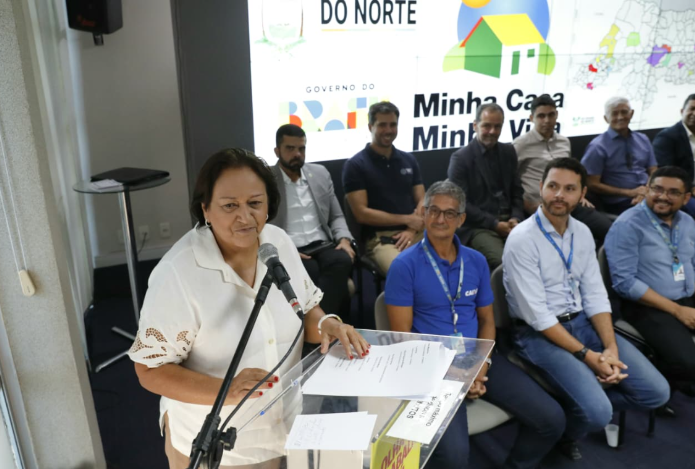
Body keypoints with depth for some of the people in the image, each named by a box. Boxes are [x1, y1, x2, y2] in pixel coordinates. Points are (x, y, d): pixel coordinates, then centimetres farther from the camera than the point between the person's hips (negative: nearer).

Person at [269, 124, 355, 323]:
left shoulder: (320, 174, 17)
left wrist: (344, 239, -2)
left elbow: (336, 216, 19)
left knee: (342, 261, -31)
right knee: (311, 272, -36)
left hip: (323, 246, 4)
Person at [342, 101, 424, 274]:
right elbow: (362, 213, -7)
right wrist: (406, 219, -6)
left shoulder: (409, 160, 15)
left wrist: (412, 230, -8)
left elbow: (422, 201, 11)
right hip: (381, 239, -5)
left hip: (416, 234, 5)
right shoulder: (355, 165, -1)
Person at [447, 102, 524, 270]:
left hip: (508, 223, 5)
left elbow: (517, 192, 17)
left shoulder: (508, 152, 13)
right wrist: (494, 224, -13)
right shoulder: (460, 158, -4)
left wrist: (516, 218, -3)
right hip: (477, 227, -5)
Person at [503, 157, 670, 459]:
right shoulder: (522, 239, -18)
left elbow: (595, 295, 5)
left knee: (656, 392, 0)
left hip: (583, 322, 7)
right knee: (597, 412, -22)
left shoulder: (582, 233, 5)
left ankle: (578, 405, 19)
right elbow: (537, 315, -20)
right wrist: (587, 355, -18)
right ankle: (562, 433, 13)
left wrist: (611, 347, -9)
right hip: (539, 333, -7)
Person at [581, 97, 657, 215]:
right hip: (619, 205, -5)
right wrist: (630, 193, -9)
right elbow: (592, 184, -4)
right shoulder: (598, 146, -1)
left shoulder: (643, 139, 15)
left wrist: (648, 192, -8)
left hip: (649, 198, 5)